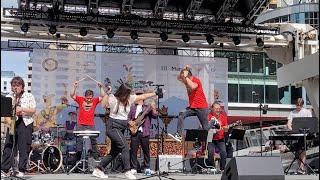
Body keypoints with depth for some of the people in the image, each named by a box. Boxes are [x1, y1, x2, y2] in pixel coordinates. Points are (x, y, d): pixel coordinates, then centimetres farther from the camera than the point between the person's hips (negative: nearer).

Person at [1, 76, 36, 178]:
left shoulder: (29, 96, 3)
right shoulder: (9, 97, 10)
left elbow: (33, 110, -2)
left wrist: (22, 109, -16)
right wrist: (8, 120, -11)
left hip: (25, 123, -2)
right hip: (12, 123, 2)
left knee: (24, 148, -3)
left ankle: (21, 171, 4)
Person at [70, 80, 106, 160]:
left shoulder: (95, 101, 3)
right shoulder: (80, 99, 1)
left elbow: (102, 96, -5)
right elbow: (72, 95, -5)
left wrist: (101, 87, -15)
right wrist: (75, 87, -17)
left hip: (91, 125, 1)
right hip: (80, 125, -1)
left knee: (93, 141, 5)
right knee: (79, 141, 2)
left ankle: (96, 156, 14)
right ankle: (78, 157, 9)